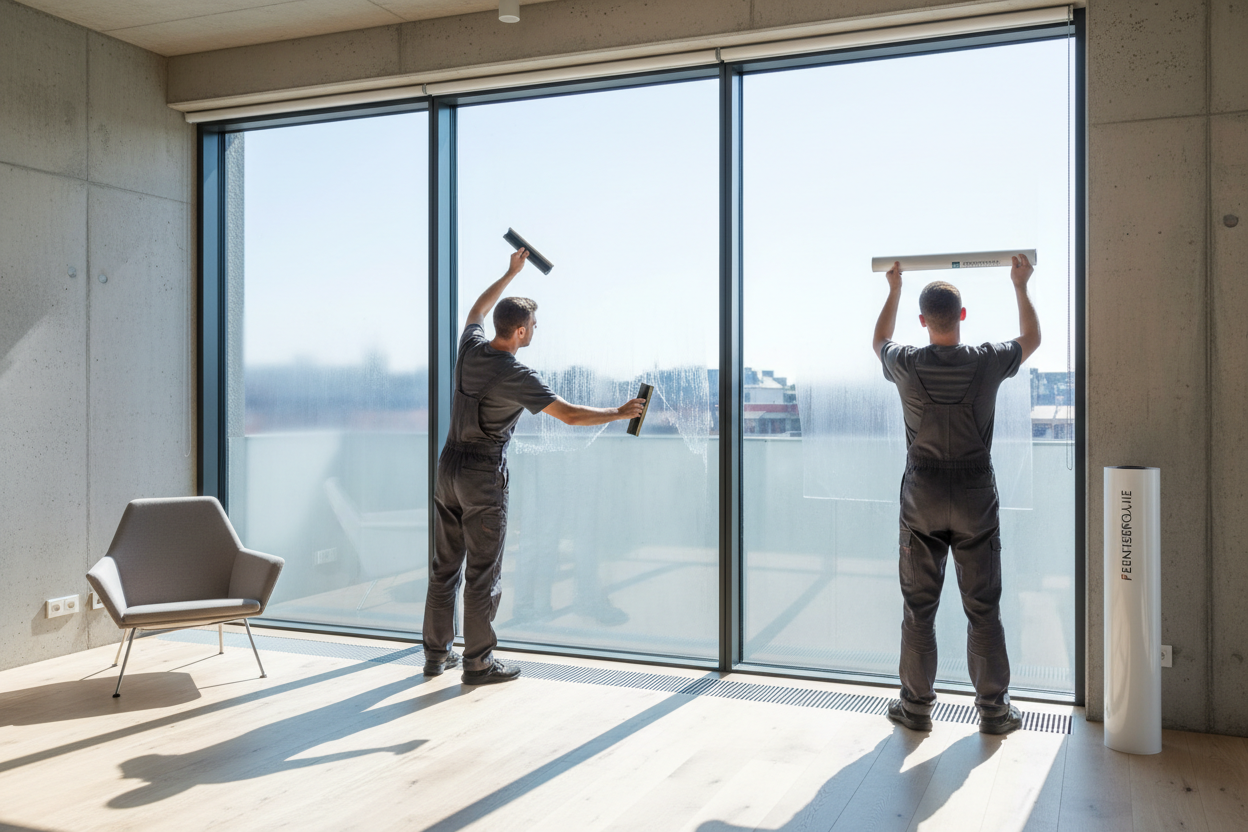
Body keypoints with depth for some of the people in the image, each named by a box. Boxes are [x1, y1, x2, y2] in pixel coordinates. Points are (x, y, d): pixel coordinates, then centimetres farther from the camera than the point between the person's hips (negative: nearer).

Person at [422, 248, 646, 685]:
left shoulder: (470, 348, 2)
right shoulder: (515, 375, -18)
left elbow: (478, 308, 26)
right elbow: (569, 414, -17)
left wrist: (511, 273, 34)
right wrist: (620, 412, -5)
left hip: (449, 466, 8)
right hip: (484, 475, -8)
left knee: (446, 565, 13)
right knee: (482, 572, 0)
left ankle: (437, 653, 22)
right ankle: (478, 662, 7)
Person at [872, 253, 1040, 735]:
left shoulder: (907, 366, -7)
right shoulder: (987, 362, -7)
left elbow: (880, 340, 18)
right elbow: (1031, 339, 16)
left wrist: (893, 290, 27)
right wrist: (1020, 286, 26)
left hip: (922, 499, 0)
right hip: (976, 498, 0)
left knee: (918, 608, 8)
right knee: (983, 609, 8)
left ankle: (916, 706, 16)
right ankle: (994, 709, 17)